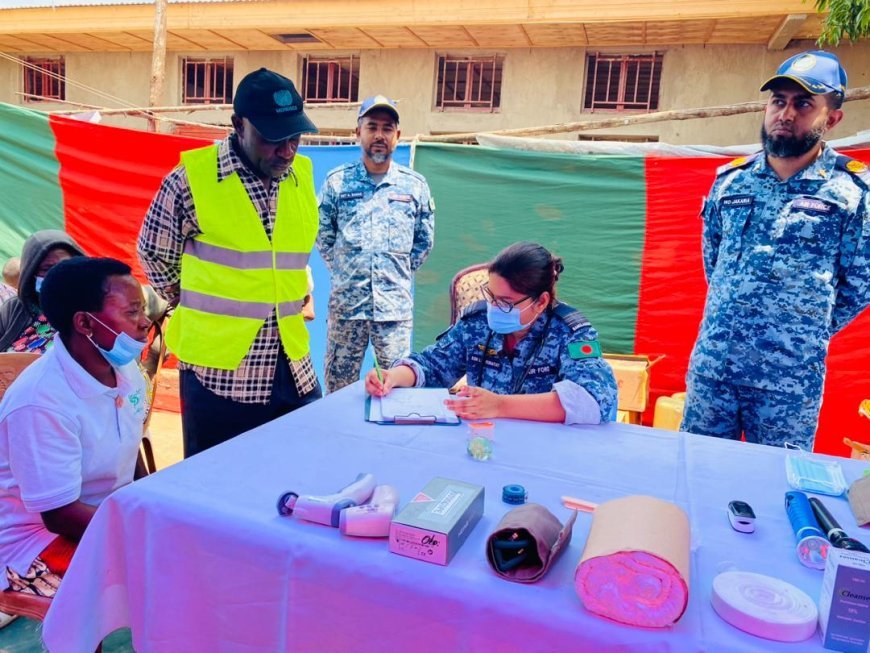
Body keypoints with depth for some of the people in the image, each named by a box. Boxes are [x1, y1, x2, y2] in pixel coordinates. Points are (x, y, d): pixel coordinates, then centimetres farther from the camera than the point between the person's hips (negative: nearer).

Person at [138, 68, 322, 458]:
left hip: (293, 370, 4)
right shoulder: (191, 179, -12)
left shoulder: (302, 176, 4)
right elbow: (155, 257, 2)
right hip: (218, 373, -4)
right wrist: (203, 314, 10)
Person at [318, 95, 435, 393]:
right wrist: (344, 272, 8)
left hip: (395, 305, 0)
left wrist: (399, 274, 10)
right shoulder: (337, 181, 3)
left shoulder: (415, 185, 4)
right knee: (339, 386, 10)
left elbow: (425, 241, 12)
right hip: (346, 302, 0)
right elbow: (323, 236, 10)